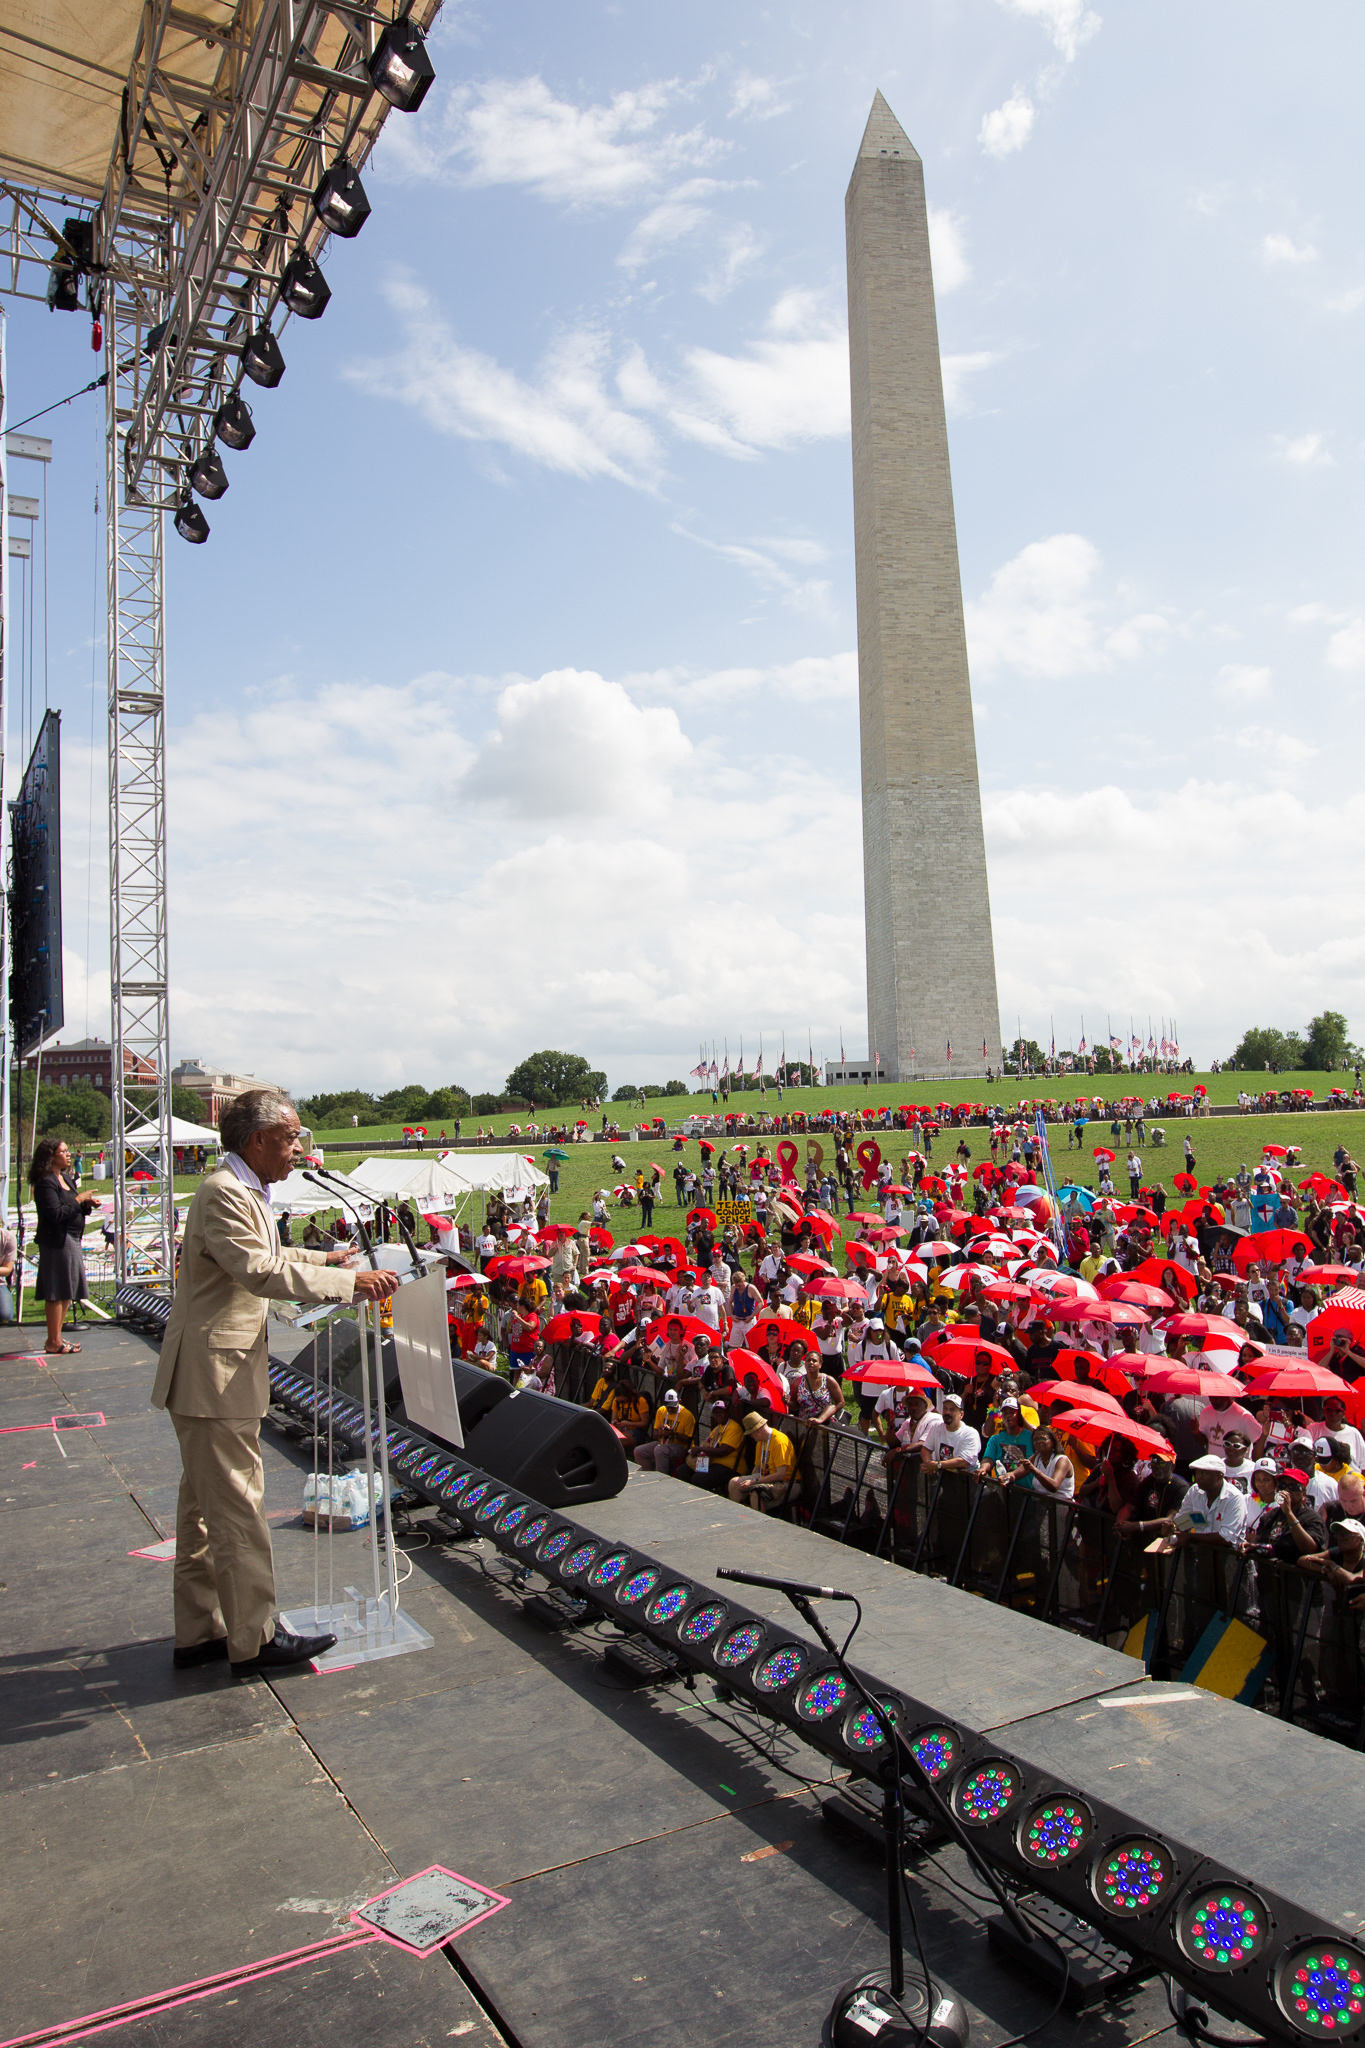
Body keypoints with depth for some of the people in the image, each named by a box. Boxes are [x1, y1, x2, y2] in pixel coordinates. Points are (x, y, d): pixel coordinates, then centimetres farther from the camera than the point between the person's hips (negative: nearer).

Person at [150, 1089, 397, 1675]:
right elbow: (261, 1271, -30)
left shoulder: (243, 1192, 15)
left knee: (204, 1507, 17)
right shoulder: (224, 1194, -19)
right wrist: (351, 1283, -29)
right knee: (237, 1510, -2)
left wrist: (321, 1258, 30)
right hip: (213, 1378, -11)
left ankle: (199, 1632, 27)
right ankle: (254, 1639, 8)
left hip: (219, 1374, 11)